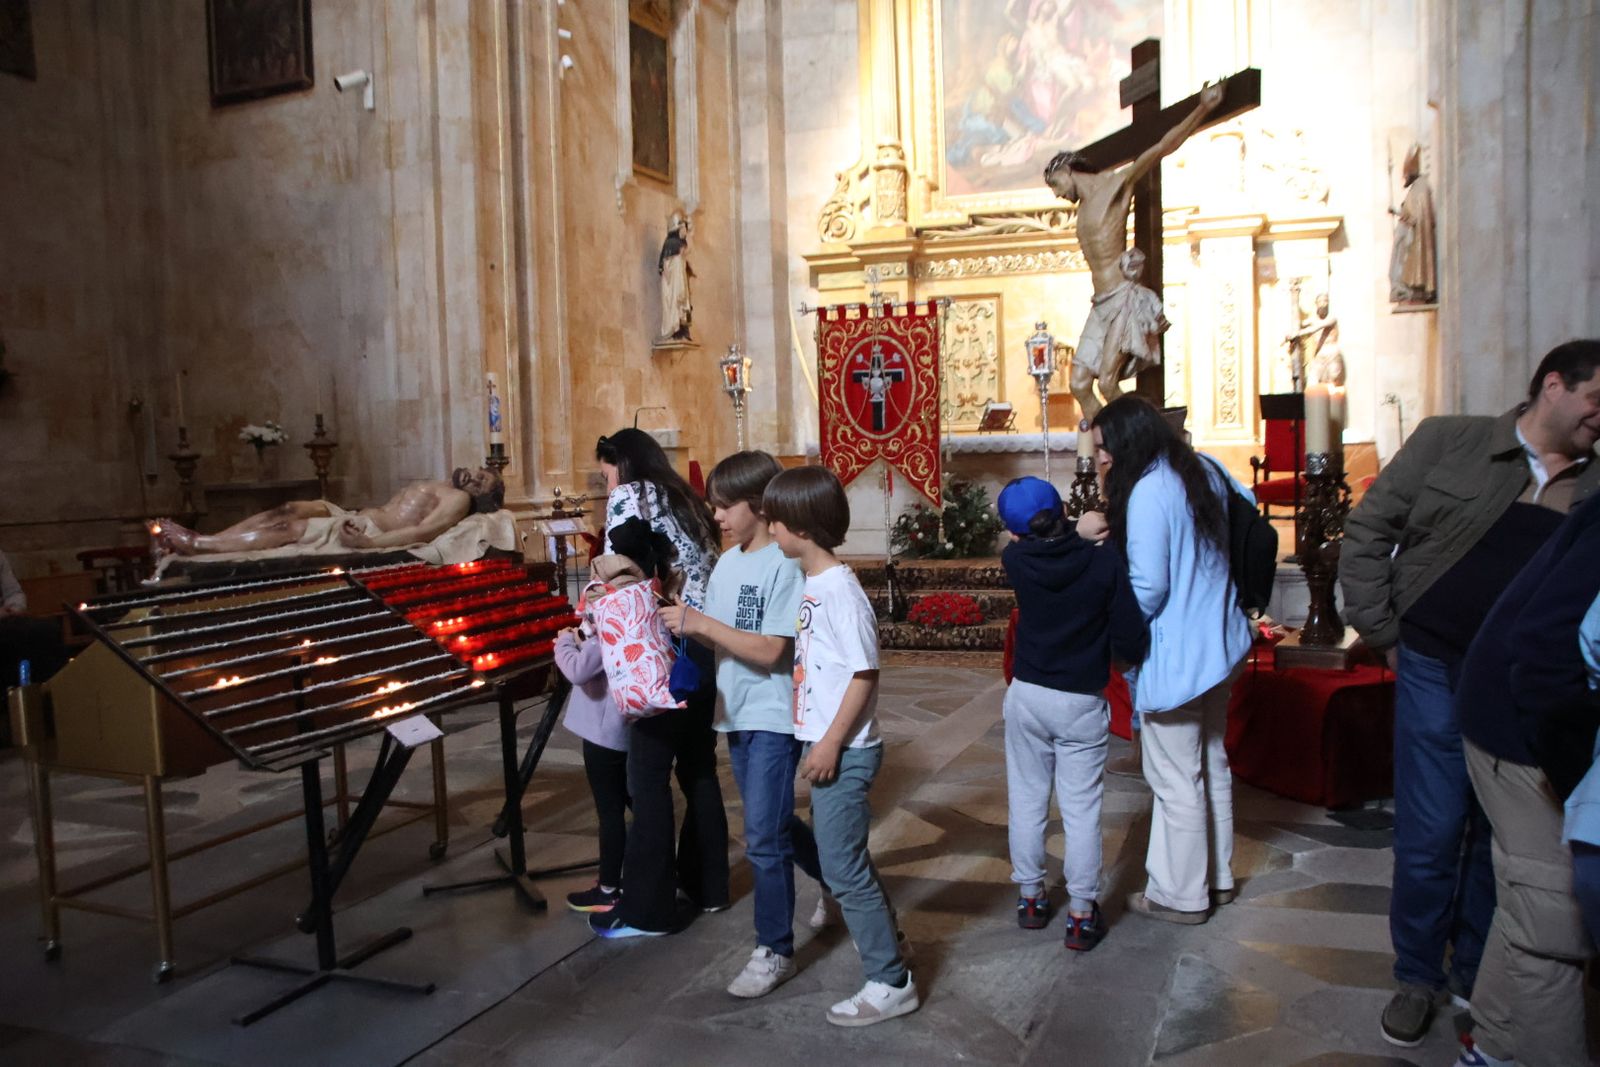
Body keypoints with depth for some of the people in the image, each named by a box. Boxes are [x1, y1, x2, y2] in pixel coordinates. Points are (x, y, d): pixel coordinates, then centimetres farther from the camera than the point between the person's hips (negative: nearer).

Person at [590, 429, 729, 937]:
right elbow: (702, 571, 13)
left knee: (648, 777, 0)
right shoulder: (685, 500, 20)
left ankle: (648, 909, 7)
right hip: (707, 647, 8)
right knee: (698, 767, 16)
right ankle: (706, 884, 27)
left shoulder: (628, 497, -2)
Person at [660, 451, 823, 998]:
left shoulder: (785, 565, -16)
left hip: (774, 718, -8)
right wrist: (682, 622, -9)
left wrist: (702, 623, -23)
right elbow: (717, 637, 8)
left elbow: (771, 651, -21)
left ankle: (774, 952, 12)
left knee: (763, 837, -5)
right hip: (736, 714, 8)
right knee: (774, 823, 21)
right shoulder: (728, 562, 7)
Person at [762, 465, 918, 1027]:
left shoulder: (839, 589, -20)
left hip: (844, 750, -9)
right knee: (842, 853, 22)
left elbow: (865, 673, -21)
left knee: (842, 865, -1)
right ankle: (882, 933, 41)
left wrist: (830, 744, -20)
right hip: (824, 743, 9)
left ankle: (890, 982, 12)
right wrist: (817, 742, 15)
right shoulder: (812, 585, 7)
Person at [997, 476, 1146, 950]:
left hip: (1027, 695, 2)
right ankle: (1081, 915, 12)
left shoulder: (1015, 560, -10)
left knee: (1026, 800, 14)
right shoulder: (1105, 560, -16)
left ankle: (1031, 898, 26)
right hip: (1083, 703, -2)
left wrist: (1083, 532, 10)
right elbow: (1131, 638, -15)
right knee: (1081, 810, 6)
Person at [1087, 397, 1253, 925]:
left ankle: (1181, 895, 18)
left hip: (1176, 658, -10)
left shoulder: (1148, 491, -22)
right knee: (1211, 764, 21)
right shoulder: (1204, 471, 6)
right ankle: (1216, 876, 36)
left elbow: (1148, 588, -23)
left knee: (1176, 778, 4)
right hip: (1219, 645, 10)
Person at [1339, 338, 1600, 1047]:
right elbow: (1367, 531, 0)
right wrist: (1382, 634, -3)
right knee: (1428, 837, 4)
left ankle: (1478, 977, 33)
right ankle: (1418, 977, 25)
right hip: (1437, 673, -3)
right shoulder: (1451, 442, -2)